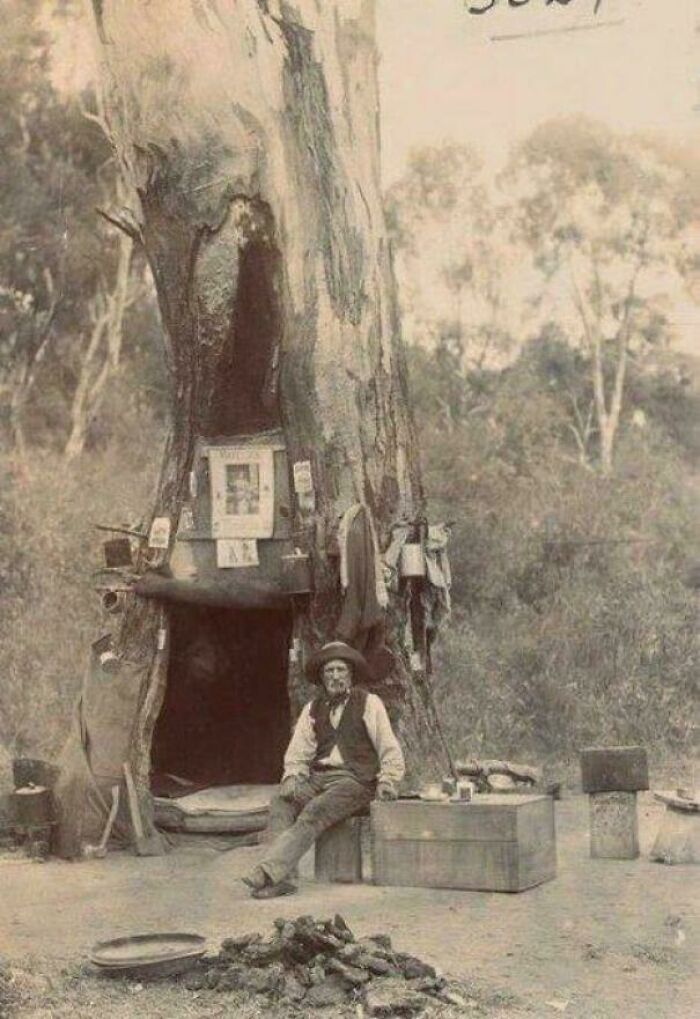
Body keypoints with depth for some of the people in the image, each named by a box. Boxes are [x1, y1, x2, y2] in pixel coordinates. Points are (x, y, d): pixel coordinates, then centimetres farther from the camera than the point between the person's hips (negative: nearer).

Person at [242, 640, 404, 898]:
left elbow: (390, 750, 7)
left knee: (313, 813, -31)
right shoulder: (313, 708, 18)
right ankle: (279, 879, -38)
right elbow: (298, 752, 13)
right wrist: (292, 776, -6)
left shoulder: (369, 703, 7)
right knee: (280, 804, -26)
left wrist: (387, 782, -6)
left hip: (355, 780, -4)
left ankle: (268, 871, -43)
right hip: (318, 778, 4)